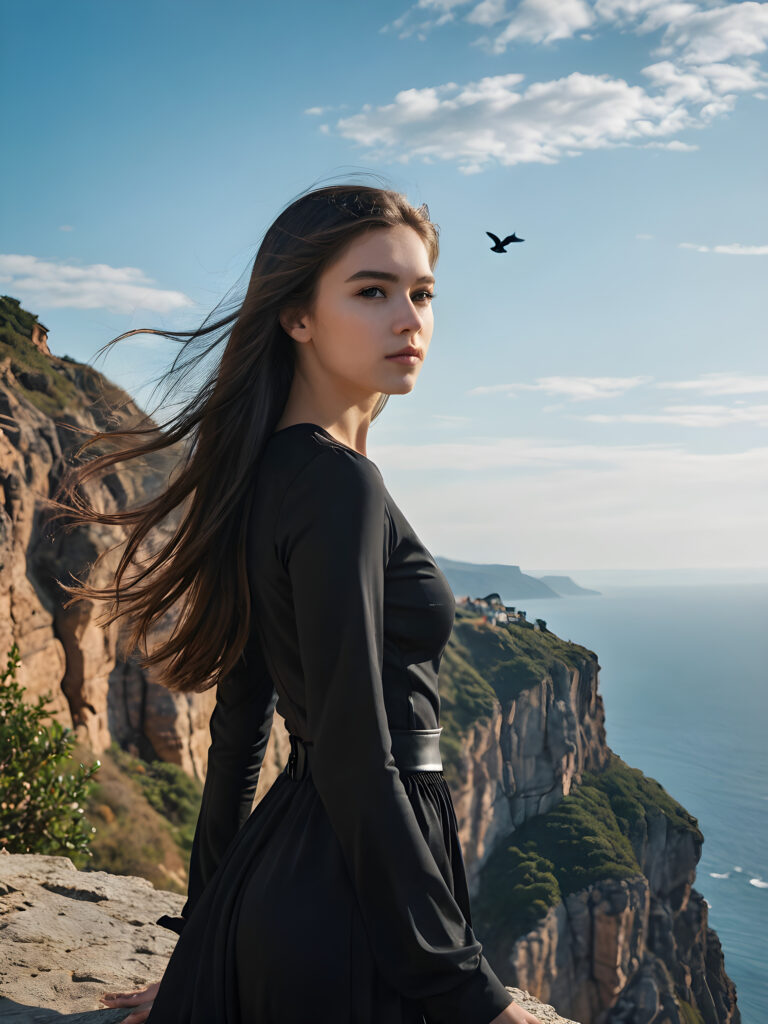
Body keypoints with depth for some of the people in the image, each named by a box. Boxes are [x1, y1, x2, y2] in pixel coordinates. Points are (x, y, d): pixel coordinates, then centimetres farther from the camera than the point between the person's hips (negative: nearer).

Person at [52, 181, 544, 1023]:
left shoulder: (269, 477, 6)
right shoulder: (340, 487, -22)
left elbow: (240, 718, 11)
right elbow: (356, 760, -25)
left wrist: (211, 916, 18)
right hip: (349, 908, -8)